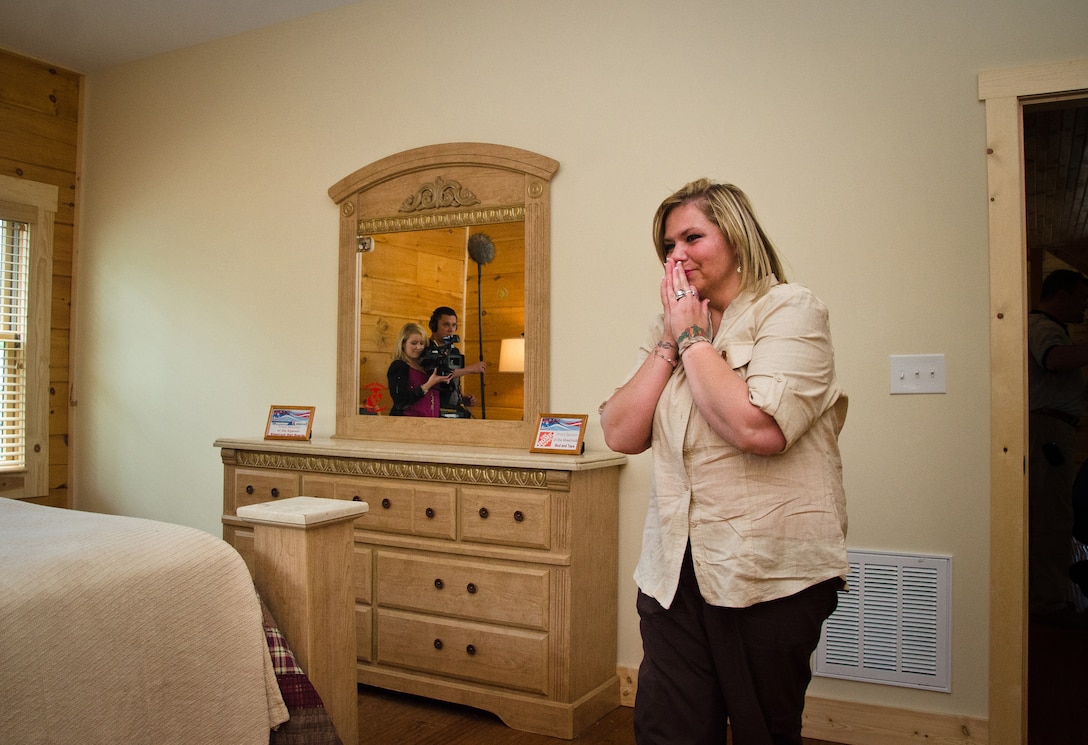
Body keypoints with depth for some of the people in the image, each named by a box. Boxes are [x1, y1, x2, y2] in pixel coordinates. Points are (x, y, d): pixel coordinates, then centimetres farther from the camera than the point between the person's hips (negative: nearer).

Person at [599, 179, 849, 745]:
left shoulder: (791, 311, -7)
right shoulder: (671, 327, 12)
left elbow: (759, 428, -24)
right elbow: (621, 434, 3)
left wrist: (694, 337, -12)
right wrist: (670, 341, -4)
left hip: (769, 574, -5)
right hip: (673, 571, 5)